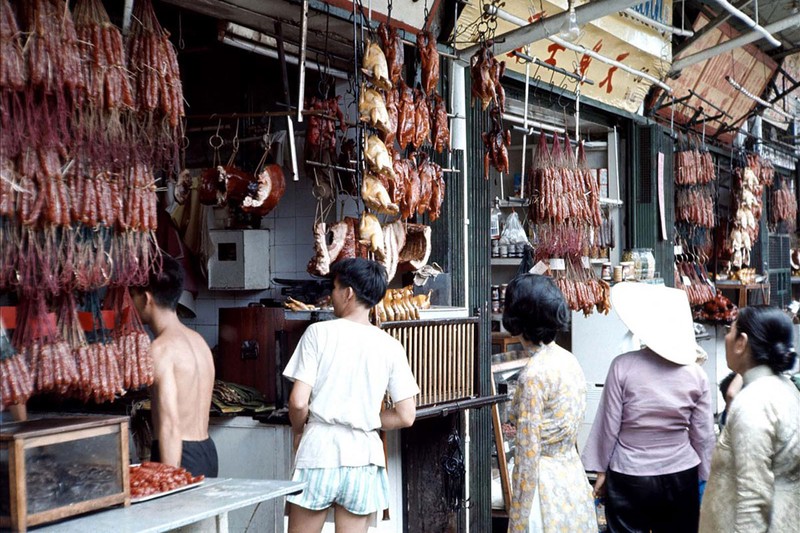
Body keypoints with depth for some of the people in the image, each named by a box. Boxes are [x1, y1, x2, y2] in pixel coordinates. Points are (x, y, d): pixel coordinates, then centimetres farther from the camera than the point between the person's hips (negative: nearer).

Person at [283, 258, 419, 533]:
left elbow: (298, 402, -9)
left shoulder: (319, 333, -5)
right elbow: (406, 416, 1)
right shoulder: (390, 346, 2)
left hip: (319, 448, -2)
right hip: (363, 457, 2)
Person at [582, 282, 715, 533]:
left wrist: (601, 470, 5)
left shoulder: (623, 366, -11)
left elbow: (609, 424, -7)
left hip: (629, 480, -2)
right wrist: (704, 481, 13)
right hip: (681, 479, 2)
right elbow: (704, 435, 1)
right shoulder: (696, 374, -4)